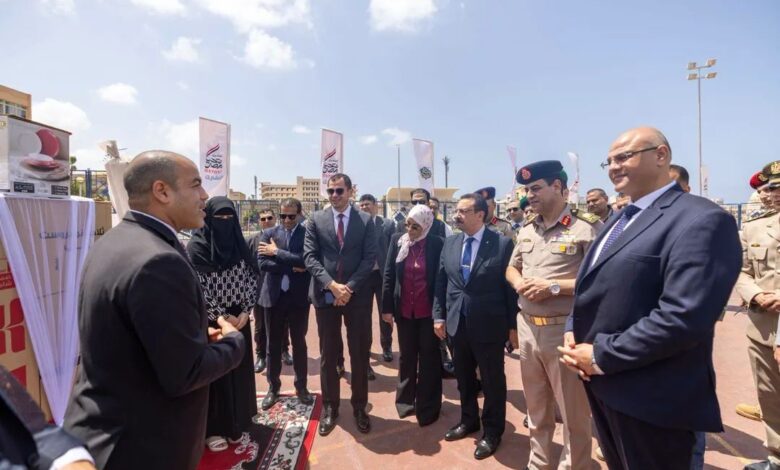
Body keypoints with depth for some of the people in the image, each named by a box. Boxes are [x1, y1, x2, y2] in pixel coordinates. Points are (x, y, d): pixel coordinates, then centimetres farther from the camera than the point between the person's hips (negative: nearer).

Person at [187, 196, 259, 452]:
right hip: (210, 321, -4)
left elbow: (252, 280, 5)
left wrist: (245, 312, -7)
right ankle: (213, 429, 24)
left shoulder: (239, 245, 4)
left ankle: (236, 423, 30)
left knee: (239, 371, 12)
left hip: (239, 319, 4)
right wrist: (223, 316, -13)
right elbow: (197, 289, -13)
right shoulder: (196, 248, -9)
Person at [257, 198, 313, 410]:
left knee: (299, 343, 11)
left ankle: (301, 386, 28)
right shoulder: (269, 234, 3)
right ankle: (273, 388, 29)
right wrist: (291, 267, -16)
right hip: (274, 296, 2)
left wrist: (277, 252, -14)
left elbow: (306, 260, -20)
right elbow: (263, 263, -8)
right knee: (273, 344, 13)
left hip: (299, 296, -2)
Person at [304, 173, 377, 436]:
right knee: (328, 355, 11)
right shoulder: (316, 220, 4)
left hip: (358, 296, 0)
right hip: (325, 295, 1)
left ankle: (359, 407, 27)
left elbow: (370, 258, -4)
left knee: (360, 354, 9)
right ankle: (330, 407, 28)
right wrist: (331, 284, -15)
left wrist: (350, 287, -14)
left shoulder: (365, 220, 1)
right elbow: (310, 256, -3)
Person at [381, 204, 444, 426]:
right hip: (404, 310, 3)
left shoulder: (437, 244, -9)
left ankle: (427, 408, 27)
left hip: (428, 311, -2)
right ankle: (405, 400, 37)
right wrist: (387, 307, -2)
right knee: (406, 357, 18)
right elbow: (388, 274, 0)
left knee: (429, 359, 12)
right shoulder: (397, 240, -2)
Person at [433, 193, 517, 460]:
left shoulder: (502, 244, -11)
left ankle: (492, 431, 35)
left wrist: (514, 325, -7)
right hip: (457, 324, 5)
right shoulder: (449, 244, 3)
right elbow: (441, 283, 7)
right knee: (464, 377, 21)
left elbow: (511, 286, -9)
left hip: (489, 325, -4)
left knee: (492, 381, 13)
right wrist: (439, 316, 4)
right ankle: (469, 420, 44)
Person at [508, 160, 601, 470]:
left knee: (573, 413, 11)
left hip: (565, 330, -6)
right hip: (527, 326, 6)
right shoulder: (526, 230, 10)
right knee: (536, 407, 22)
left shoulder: (587, 227, -11)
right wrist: (519, 283, -3)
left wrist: (554, 286, -20)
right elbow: (511, 268, 19)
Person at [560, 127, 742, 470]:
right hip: (602, 383, 8)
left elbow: (684, 316, -27)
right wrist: (573, 331, -2)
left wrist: (602, 356, -20)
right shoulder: (620, 219, 12)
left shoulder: (702, 219, -17)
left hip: (650, 398, -8)